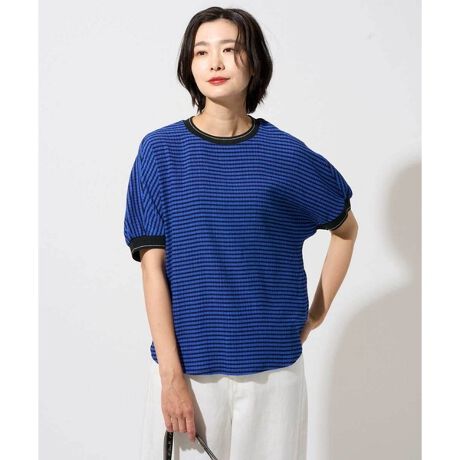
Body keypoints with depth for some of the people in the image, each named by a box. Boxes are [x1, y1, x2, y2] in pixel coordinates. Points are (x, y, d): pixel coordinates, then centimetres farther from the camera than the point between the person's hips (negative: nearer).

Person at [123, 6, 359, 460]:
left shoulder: (286, 153, -1)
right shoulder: (160, 150, -3)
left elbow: (346, 228, 14)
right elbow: (153, 265, -6)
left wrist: (317, 314, 9)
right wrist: (171, 374, -11)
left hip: (272, 366, 1)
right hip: (187, 364, -1)